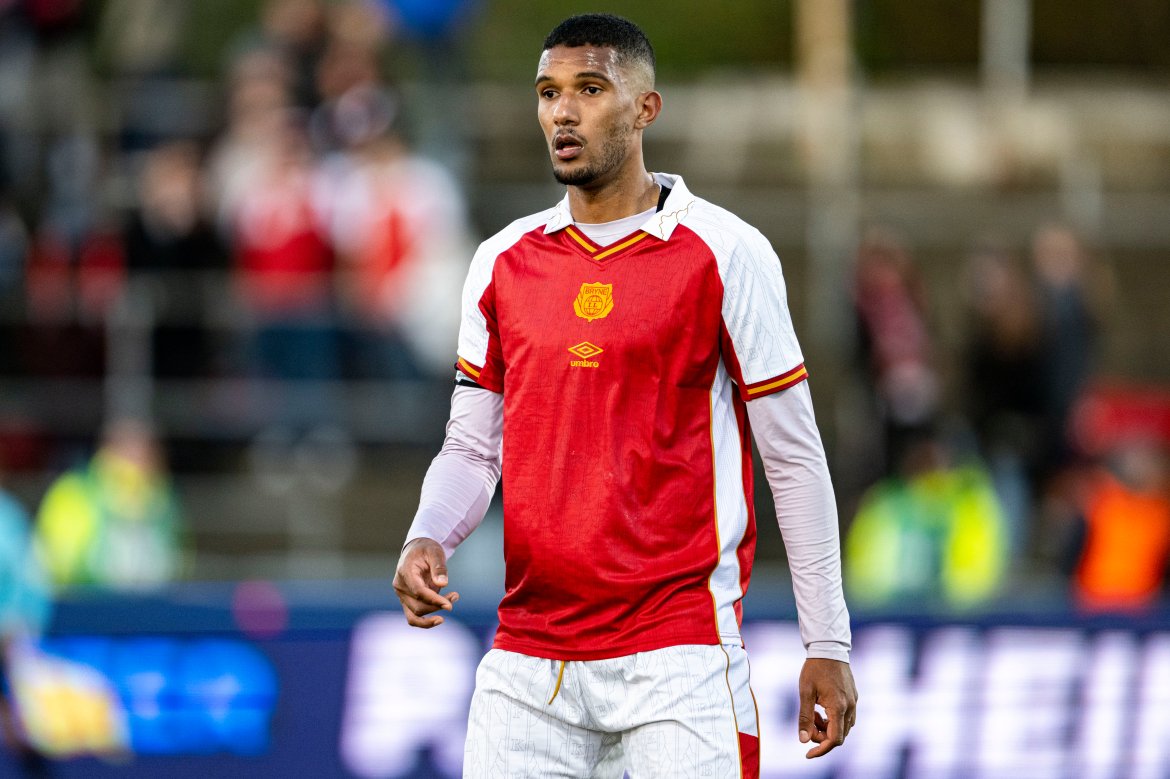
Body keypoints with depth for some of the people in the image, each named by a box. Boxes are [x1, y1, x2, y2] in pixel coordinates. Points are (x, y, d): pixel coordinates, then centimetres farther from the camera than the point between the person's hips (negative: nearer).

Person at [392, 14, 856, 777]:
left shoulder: (726, 255, -2)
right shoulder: (503, 262, 10)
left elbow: (794, 456, 0)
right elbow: (472, 447, 16)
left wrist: (827, 643, -1)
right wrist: (427, 539, -6)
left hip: (679, 650, -4)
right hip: (528, 654, 4)